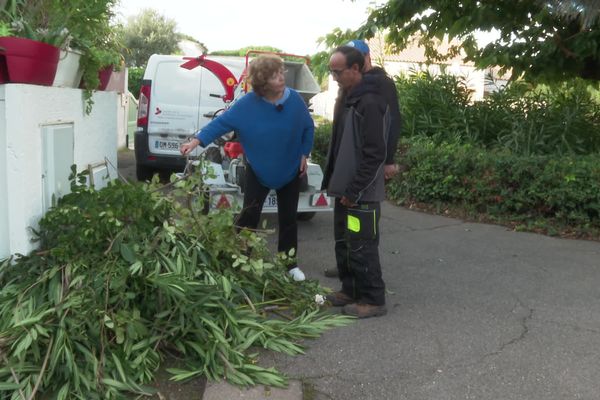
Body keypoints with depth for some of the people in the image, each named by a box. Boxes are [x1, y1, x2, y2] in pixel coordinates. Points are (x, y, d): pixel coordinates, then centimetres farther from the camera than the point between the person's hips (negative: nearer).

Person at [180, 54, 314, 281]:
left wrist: (304, 155, -2)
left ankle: (289, 264, 24)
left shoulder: (294, 100, -14)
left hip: (290, 170, 2)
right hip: (258, 170, -2)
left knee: (288, 219, 11)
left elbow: (308, 128, 0)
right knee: (248, 216, 1)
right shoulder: (247, 104, -20)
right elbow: (221, 122, -23)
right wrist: (196, 141, -33)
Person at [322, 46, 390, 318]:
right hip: (345, 190, 10)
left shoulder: (370, 103, -19)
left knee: (362, 247, -2)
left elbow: (375, 154, -22)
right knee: (343, 243, 17)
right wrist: (335, 182, 17)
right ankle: (350, 290, 30)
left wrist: (354, 191, -19)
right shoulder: (347, 99, 12)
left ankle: (373, 300, 11)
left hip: (362, 194, -10)